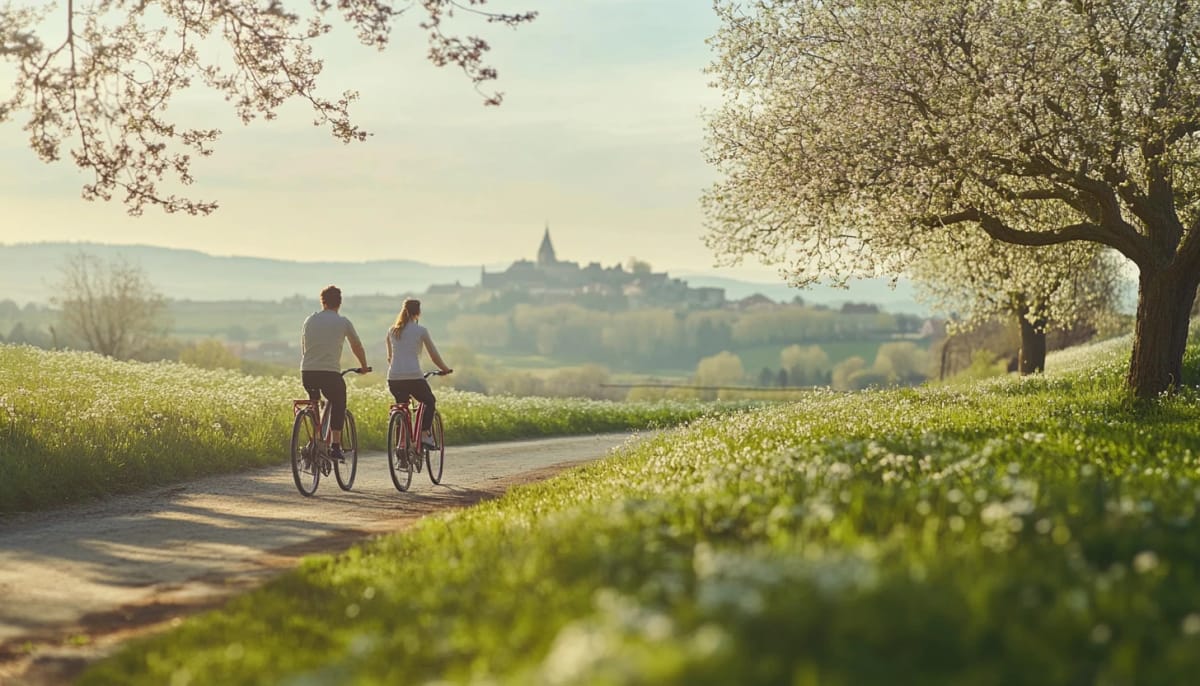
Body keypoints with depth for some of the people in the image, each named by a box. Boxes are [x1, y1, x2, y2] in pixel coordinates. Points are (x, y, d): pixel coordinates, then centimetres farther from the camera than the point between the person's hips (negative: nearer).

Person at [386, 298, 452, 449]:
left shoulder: (392, 331, 12)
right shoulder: (421, 330, 1)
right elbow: (434, 356, 6)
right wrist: (445, 369, 23)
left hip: (393, 378, 4)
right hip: (414, 377, -4)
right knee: (429, 401, 20)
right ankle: (425, 434, 3)